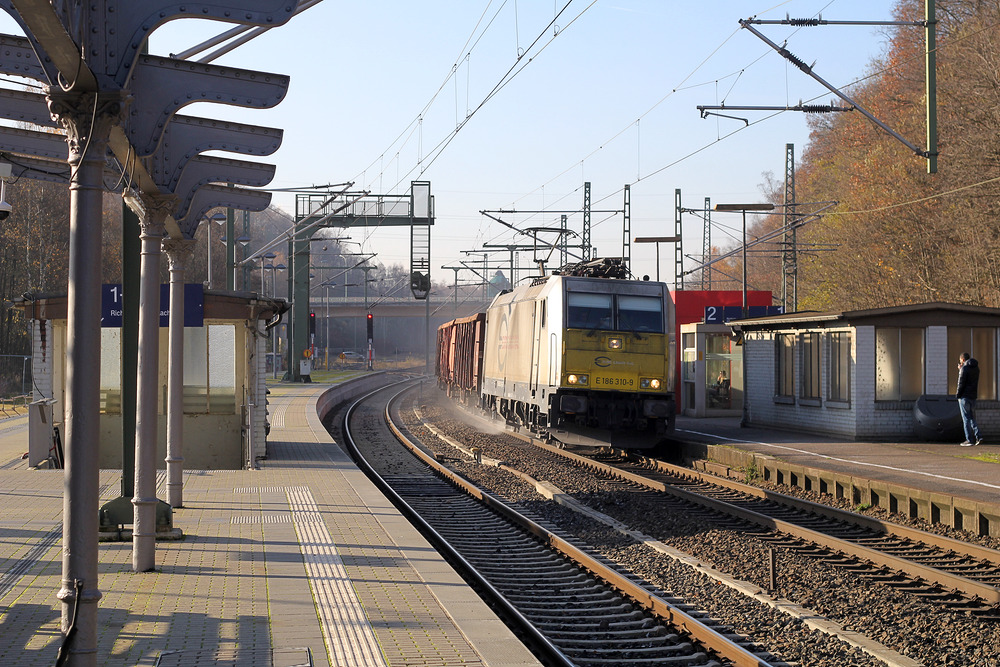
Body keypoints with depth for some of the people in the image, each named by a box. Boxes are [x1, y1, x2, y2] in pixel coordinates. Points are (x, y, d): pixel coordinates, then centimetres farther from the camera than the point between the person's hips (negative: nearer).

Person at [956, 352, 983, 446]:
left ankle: (970, 440, -3)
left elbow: (961, 383, -15)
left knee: (966, 418, -3)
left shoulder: (965, 368, -12)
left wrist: (958, 395, -5)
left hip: (965, 396, -7)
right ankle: (978, 436, 3)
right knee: (972, 418, 16)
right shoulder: (976, 368, 12)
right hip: (973, 396, 7)